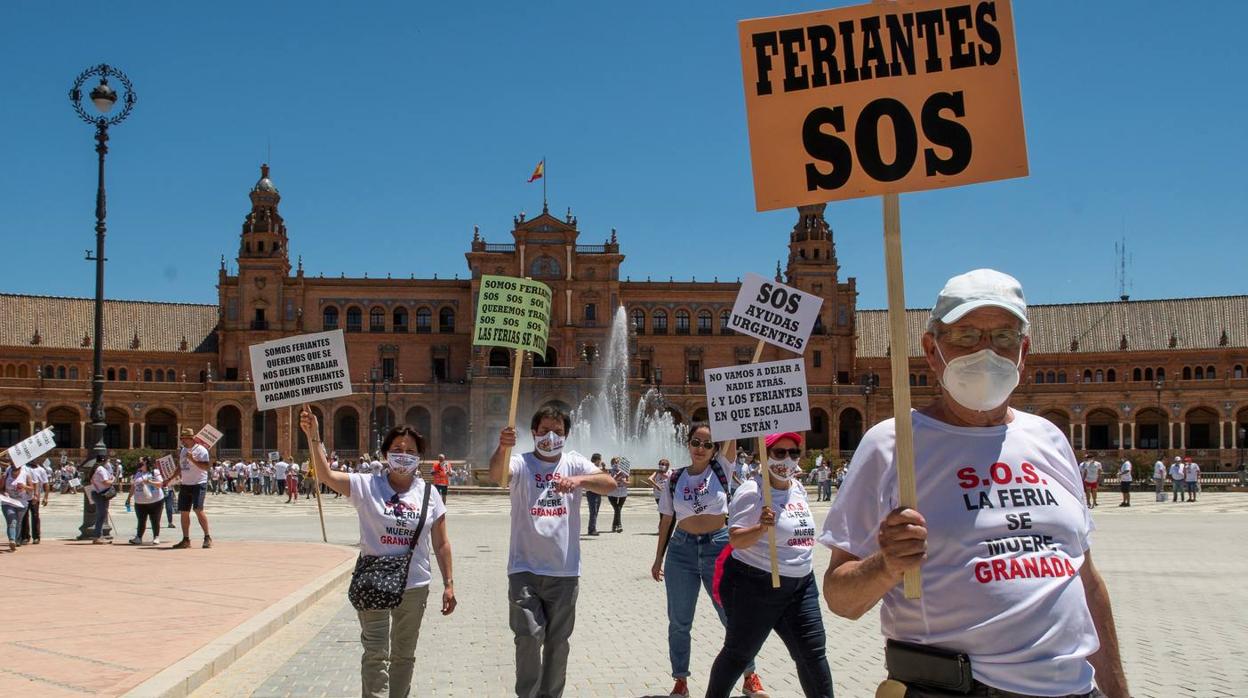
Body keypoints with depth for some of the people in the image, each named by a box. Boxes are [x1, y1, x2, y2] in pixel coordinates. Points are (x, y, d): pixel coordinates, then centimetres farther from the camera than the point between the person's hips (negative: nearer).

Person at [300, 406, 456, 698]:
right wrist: (313, 436, -27)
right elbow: (325, 475, -16)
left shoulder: (429, 495, 1)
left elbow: (441, 544, 5)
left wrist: (449, 584, 2)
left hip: (414, 587, 2)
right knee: (376, 654, -1)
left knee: (404, 654, 16)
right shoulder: (366, 486, -4)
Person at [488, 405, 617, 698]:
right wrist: (502, 447, -46)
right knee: (529, 636, -8)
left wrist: (579, 480, -32)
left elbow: (610, 483, -12)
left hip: (564, 570, 2)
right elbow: (495, 474, -25)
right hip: (524, 568, -2)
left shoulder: (574, 462, 3)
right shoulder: (520, 462, -2)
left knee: (558, 641, 13)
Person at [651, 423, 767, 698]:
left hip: (719, 547, -1)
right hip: (682, 550, 1)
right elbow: (666, 520, 9)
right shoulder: (675, 479, 3)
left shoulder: (721, 468, -1)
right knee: (679, 622, 7)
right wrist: (658, 558, 11)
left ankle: (749, 676, 21)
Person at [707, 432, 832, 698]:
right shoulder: (752, 491, -16)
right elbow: (735, 539, -23)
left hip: (801, 584, 7)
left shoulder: (798, 489, 8)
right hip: (756, 584, -7)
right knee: (739, 653, 5)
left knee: (813, 652, 5)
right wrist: (761, 527, -40)